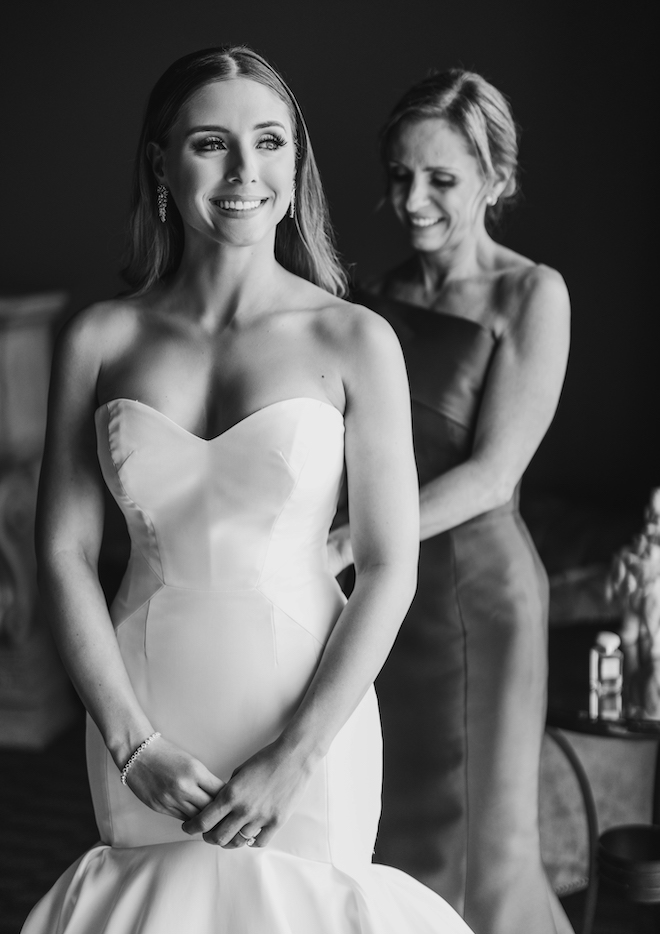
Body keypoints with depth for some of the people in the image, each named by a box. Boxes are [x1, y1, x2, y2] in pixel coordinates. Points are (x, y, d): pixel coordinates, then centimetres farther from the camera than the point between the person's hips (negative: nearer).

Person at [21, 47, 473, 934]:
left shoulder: (354, 341, -5)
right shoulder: (98, 339, 0)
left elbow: (391, 569, -5)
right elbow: (65, 553, 0)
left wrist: (295, 757, -11)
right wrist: (133, 743, -8)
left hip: (309, 721, -1)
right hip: (143, 723, 2)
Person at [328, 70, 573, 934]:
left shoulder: (530, 296, -7)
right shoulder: (377, 297, 9)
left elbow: (492, 475, -14)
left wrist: (341, 545, -21)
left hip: (473, 585, -5)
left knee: (465, 843, 5)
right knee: (380, 836, 11)